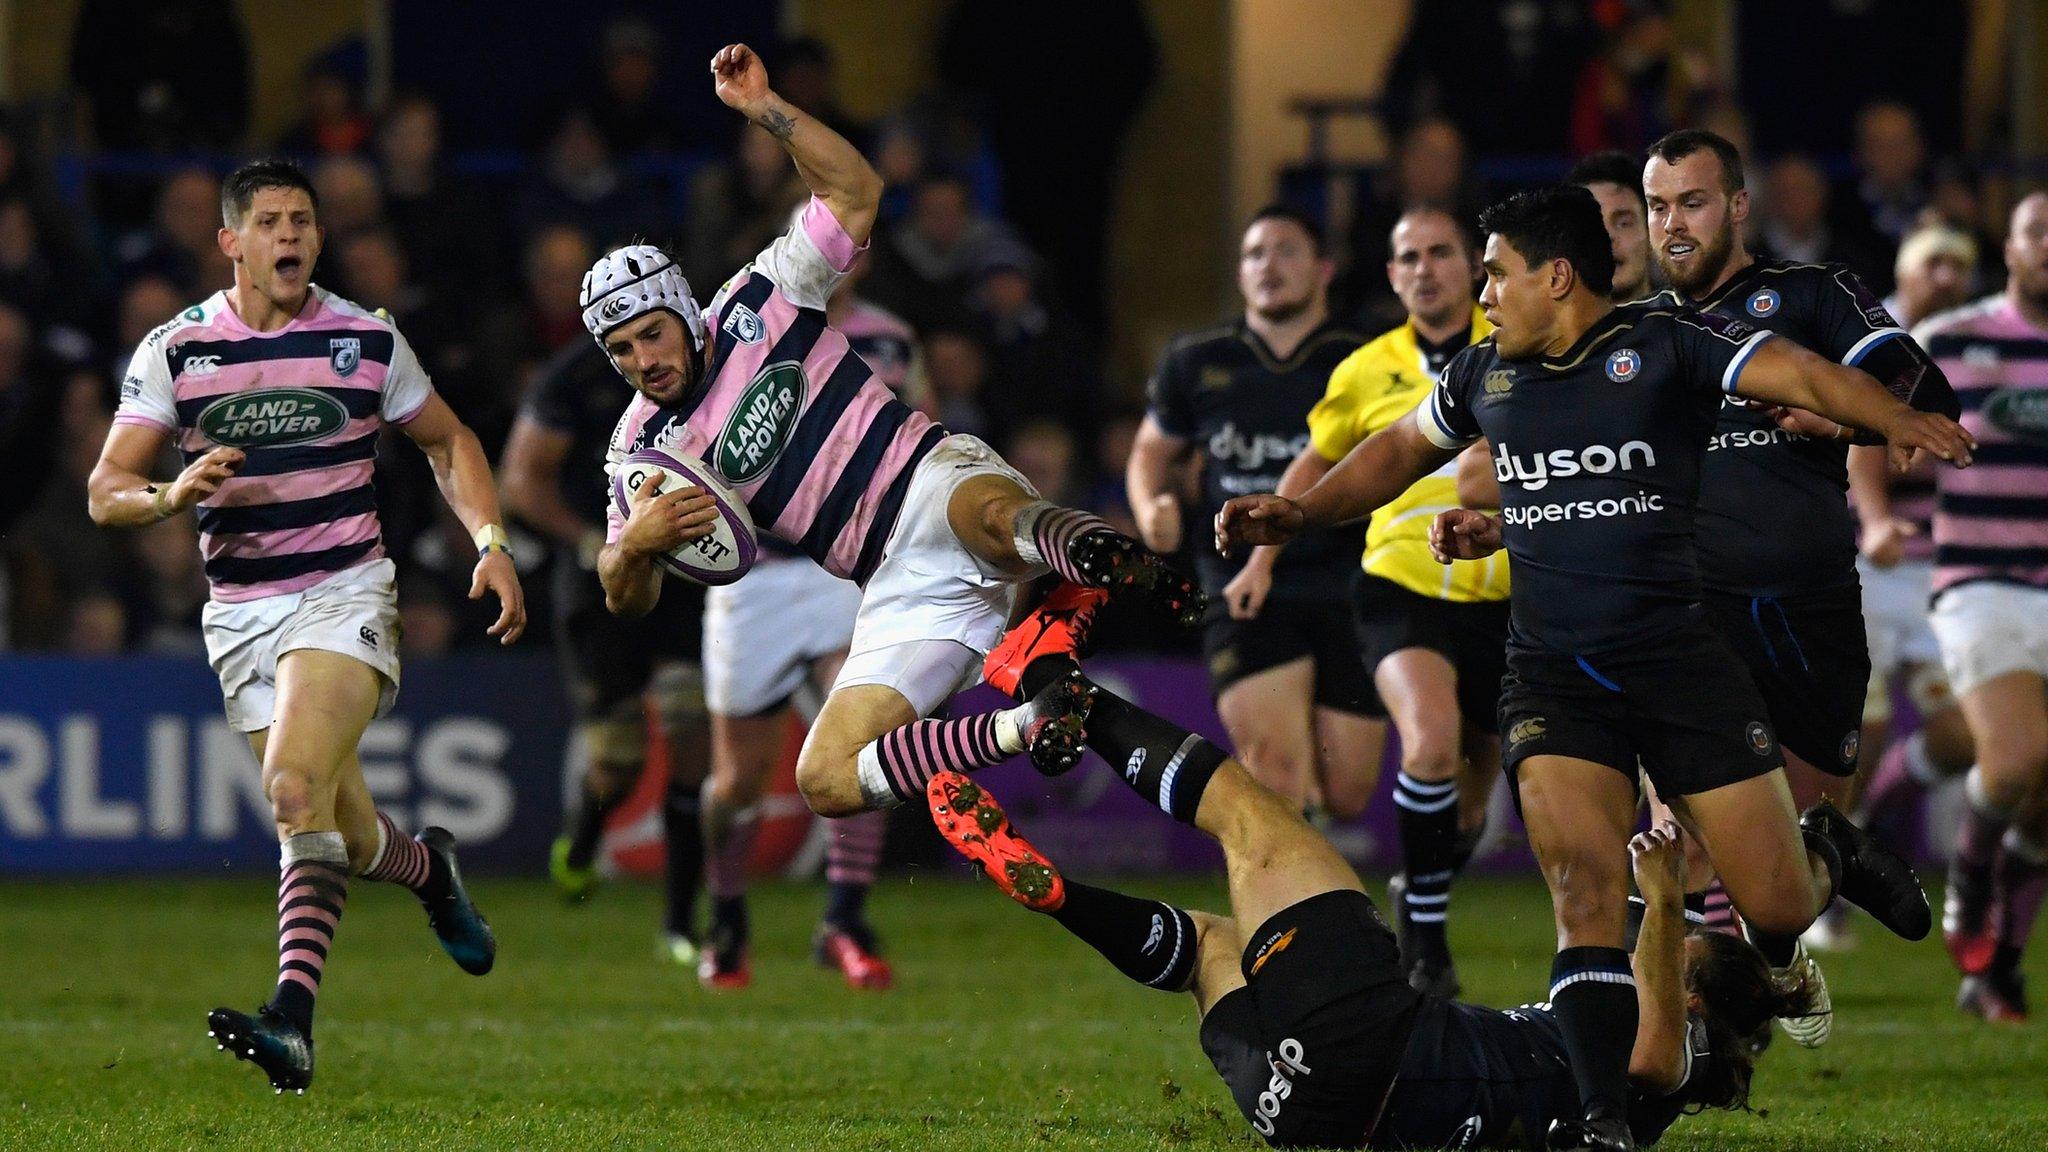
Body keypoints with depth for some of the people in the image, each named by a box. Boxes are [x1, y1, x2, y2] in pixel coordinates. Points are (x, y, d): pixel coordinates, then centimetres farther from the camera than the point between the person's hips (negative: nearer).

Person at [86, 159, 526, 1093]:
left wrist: (491, 543, 2)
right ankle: (428, 867, 42)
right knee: (341, 836, 6)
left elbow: (447, 442, 16)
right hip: (240, 611, 3)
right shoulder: (175, 349, 1)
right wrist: (172, 498, -23)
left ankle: (292, 1021, -29)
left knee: (297, 789, -25)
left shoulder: (368, 341, 1)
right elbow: (106, 492, -1)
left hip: (344, 593, -3)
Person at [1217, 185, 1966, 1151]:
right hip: (1551, 673, 3)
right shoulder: (1486, 373, 11)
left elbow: (1794, 373, -20)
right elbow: (1400, 451, 30)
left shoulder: (1665, 345, -6)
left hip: (1679, 656, -3)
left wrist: (1896, 420, -37)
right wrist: (1297, 515, 24)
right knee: (1583, 880, -18)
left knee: (1777, 907, -3)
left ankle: (1827, 853, 35)